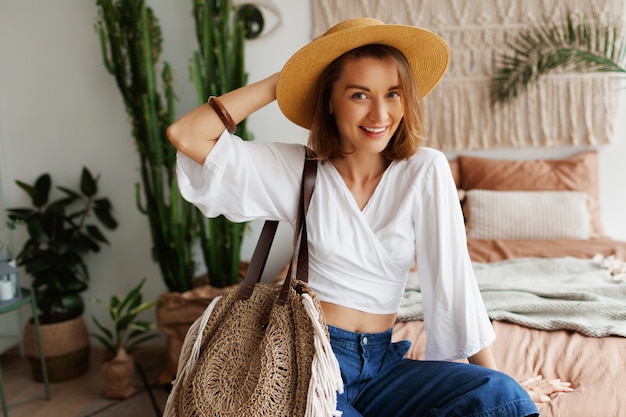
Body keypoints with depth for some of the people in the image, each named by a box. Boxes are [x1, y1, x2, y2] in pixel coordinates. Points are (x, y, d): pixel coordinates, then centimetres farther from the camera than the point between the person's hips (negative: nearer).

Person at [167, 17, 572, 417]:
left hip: (381, 361, 2)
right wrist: (279, 82, -6)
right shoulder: (299, 169, -2)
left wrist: (495, 377, -3)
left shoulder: (425, 170, -3)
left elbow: (452, 278, -3)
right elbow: (186, 135, -7)